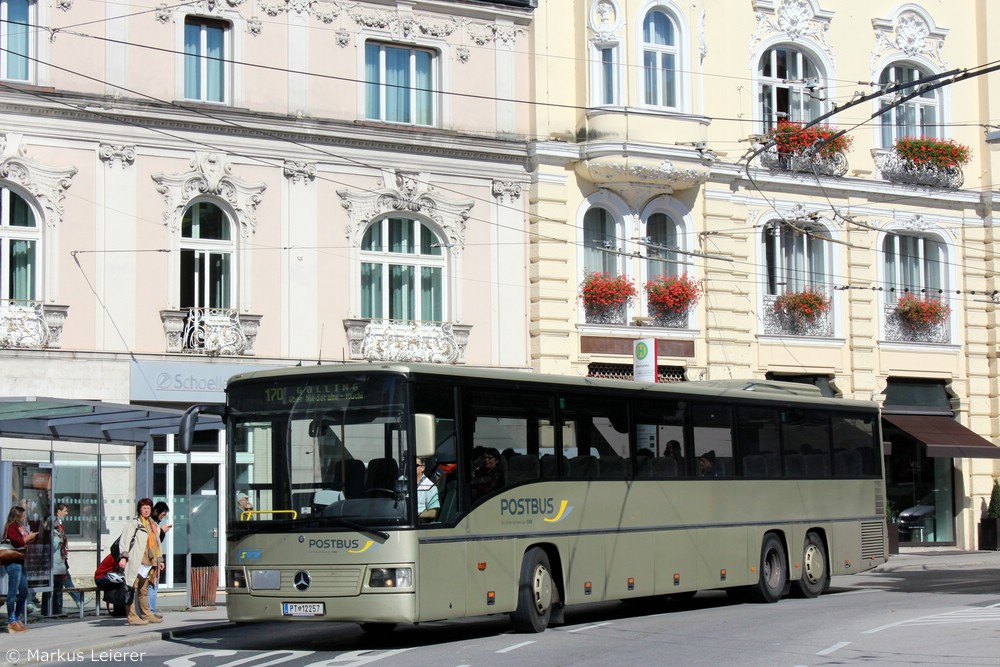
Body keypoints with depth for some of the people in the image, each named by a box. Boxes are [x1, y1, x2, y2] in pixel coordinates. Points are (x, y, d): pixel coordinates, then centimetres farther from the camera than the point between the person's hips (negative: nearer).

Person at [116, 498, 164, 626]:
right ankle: (132, 617, -11)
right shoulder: (133, 523, 0)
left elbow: (157, 543, 30)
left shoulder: (153, 525, 23)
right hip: (136, 562, -7)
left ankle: (147, 615, 18)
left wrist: (160, 559, 27)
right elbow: (124, 540, -8)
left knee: (144, 591, 12)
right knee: (132, 589, -8)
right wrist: (123, 556, -19)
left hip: (149, 562, 7)